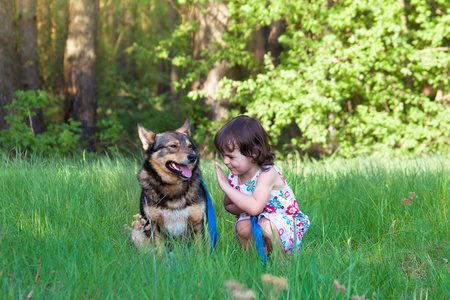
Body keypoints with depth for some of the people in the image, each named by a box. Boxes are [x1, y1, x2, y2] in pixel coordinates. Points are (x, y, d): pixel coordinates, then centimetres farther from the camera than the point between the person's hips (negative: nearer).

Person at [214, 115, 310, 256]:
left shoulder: (267, 174, -25)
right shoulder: (234, 176, -4)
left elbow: (255, 207, -39)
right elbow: (228, 205, 11)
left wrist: (226, 187, -35)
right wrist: (246, 208, -13)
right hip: (257, 219, 5)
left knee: (266, 225, -35)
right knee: (242, 227, -26)